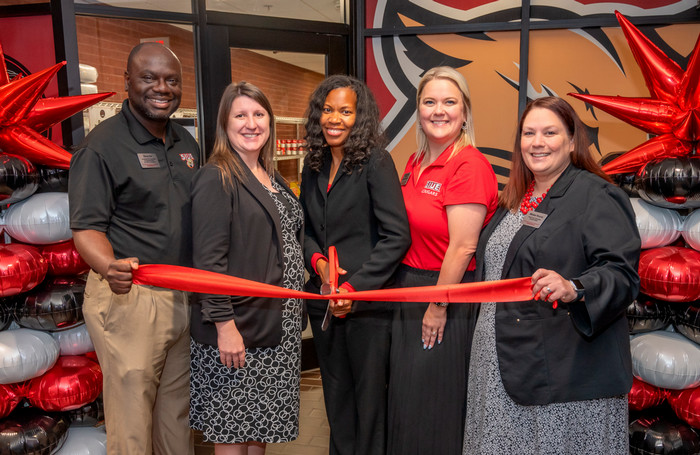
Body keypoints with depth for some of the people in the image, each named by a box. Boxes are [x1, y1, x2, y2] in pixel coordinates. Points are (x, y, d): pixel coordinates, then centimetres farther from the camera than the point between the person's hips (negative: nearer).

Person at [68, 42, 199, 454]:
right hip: (130, 298, -6)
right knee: (133, 421, 2)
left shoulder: (187, 143, 13)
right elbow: (87, 226, -13)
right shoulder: (103, 144, -8)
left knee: (178, 411, 18)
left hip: (185, 296, 6)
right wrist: (109, 267, -34)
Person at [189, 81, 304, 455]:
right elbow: (208, 259, -17)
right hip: (237, 327, -7)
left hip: (278, 326, 8)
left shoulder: (272, 179, 13)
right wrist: (224, 324, -21)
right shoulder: (216, 179, -11)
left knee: (260, 423, 18)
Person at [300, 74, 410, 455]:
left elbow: (396, 236, -14)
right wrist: (317, 261, -6)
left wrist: (355, 286, -18)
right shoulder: (314, 166, 9)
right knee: (335, 390, 18)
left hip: (367, 299, -6)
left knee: (369, 392, 8)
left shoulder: (376, 162, -9)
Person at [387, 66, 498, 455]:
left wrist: (437, 306, -16)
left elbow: (462, 247, -20)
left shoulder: (469, 165, -17)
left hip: (448, 296, -8)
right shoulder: (416, 163, 8)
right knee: (406, 397, 20)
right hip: (408, 288, 8)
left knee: (436, 403, 9)